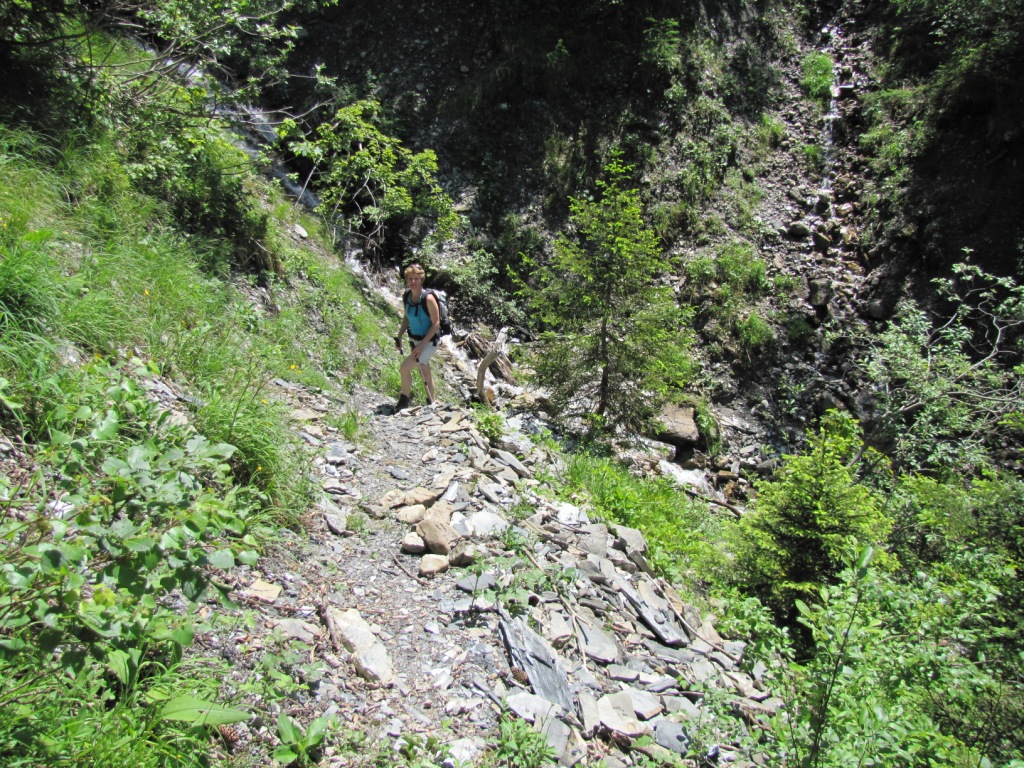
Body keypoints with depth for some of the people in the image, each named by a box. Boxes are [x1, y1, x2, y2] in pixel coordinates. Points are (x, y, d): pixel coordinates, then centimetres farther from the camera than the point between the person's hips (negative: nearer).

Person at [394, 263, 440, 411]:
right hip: (415, 340, 7)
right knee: (425, 372, 17)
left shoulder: (428, 298, -20)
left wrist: (422, 345, -21)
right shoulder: (407, 296, -2)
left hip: (429, 341, -7)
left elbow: (436, 324, -19)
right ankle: (431, 402, 32)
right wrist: (399, 337, 2)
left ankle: (404, 400, 1)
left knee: (405, 366, -17)